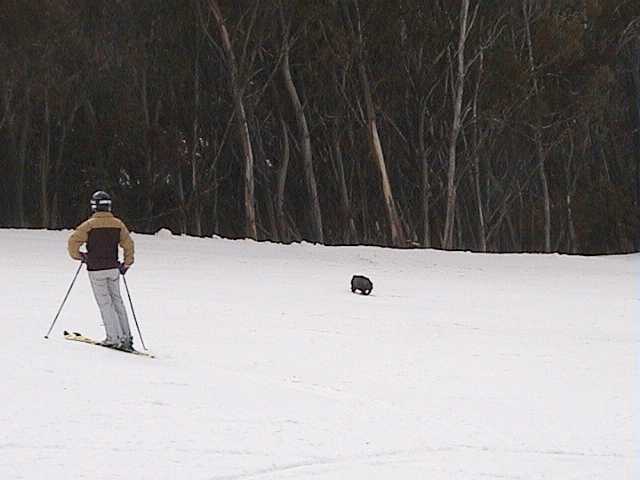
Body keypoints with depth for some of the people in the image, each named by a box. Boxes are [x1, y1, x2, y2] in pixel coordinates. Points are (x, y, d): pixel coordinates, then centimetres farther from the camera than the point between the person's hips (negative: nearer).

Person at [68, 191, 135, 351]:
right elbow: (128, 244, 7)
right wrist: (127, 263, 19)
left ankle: (114, 338, -3)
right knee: (117, 301, 13)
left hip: (96, 270, -4)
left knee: (105, 303, 1)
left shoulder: (90, 224, -10)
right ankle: (126, 336, 10)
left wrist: (78, 256, 4)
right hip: (113, 268, 4)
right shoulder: (118, 224, 1)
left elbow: (73, 241, -14)